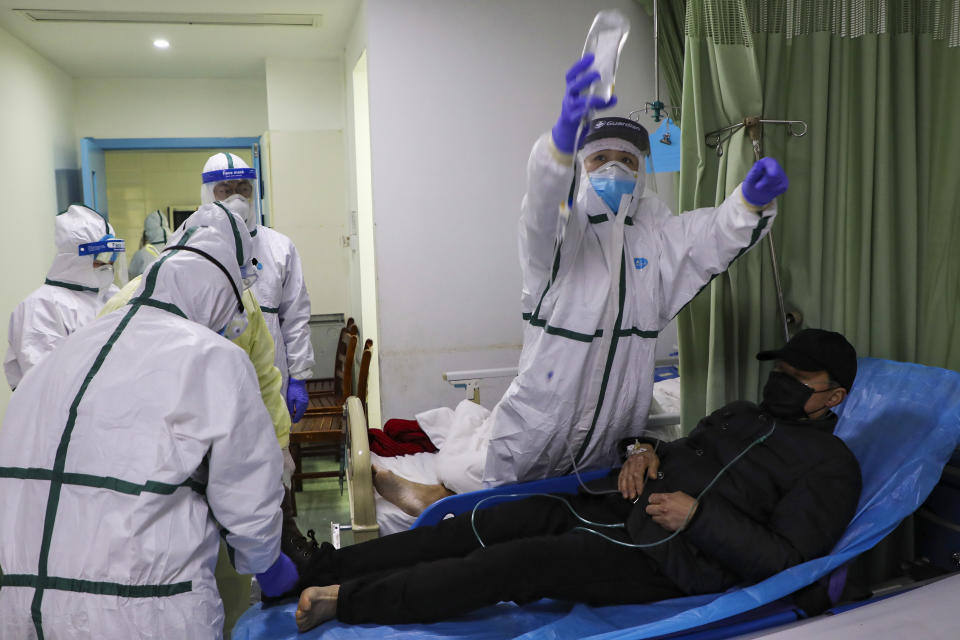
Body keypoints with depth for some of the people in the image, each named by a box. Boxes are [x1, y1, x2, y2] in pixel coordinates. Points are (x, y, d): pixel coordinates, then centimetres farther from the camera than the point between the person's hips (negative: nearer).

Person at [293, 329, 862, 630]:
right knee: (478, 527, -10)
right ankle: (320, 567, -8)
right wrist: (644, 449, 6)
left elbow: (784, 558, -12)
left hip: (664, 558, -7)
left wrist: (698, 513, -19)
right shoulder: (740, 416, 23)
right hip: (612, 506, 7)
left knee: (517, 562, -25)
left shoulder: (830, 465, 0)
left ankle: (344, 600, -19)